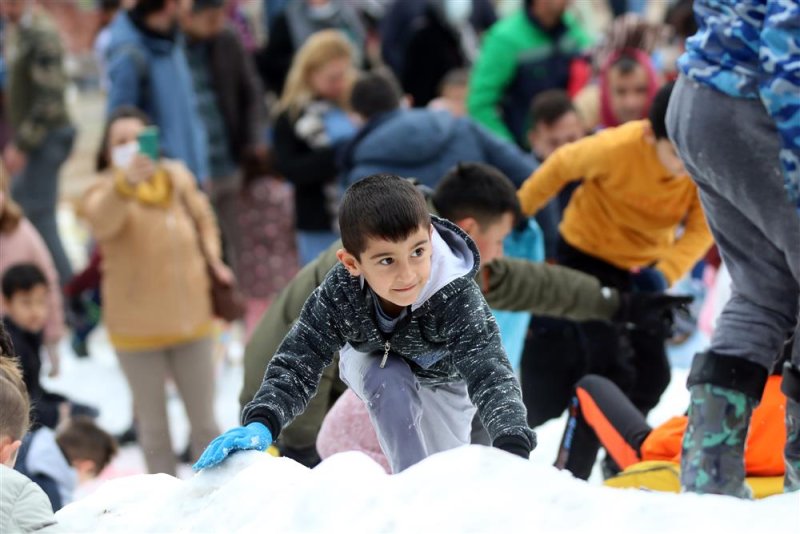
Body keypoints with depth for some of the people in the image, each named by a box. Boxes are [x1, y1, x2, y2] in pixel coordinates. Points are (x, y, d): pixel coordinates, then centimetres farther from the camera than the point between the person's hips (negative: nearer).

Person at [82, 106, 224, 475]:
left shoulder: (178, 177, -4)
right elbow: (102, 221, -44)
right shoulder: (104, 191, -17)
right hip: (137, 330, -3)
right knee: (154, 427, 10)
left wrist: (211, 254, 0)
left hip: (190, 320, 3)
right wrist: (126, 182, -62)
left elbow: (202, 218, 18)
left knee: (204, 420, 15)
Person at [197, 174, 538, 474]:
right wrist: (261, 423, -60)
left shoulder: (457, 297, -45)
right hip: (375, 362, 0)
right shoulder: (339, 293, -39)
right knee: (389, 384, -33)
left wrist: (512, 449, -72)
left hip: (445, 375, 0)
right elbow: (296, 364, -39)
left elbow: (489, 373, -53)